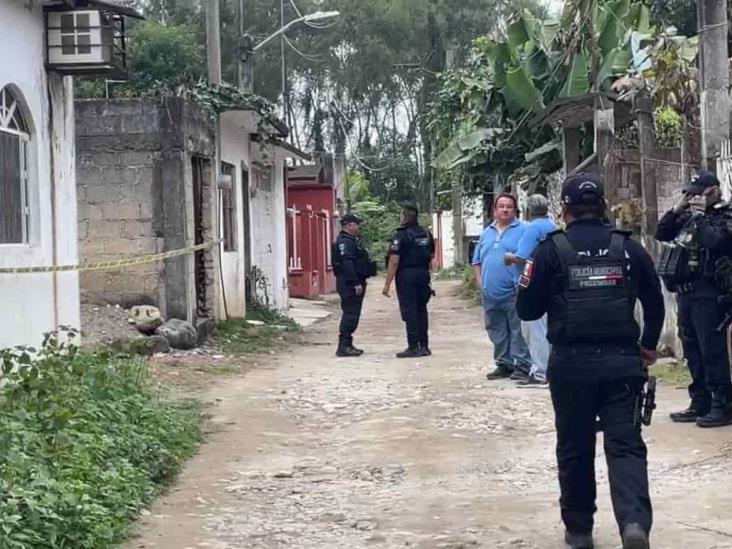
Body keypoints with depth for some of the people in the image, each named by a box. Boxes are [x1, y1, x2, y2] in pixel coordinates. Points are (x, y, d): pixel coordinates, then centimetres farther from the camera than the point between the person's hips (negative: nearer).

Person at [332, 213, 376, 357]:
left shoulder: (353, 241, 19)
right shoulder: (344, 242, -15)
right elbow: (346, 264, -25)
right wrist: (355, 283, -27)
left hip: (355, 283, 11)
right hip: (349, 284, -11)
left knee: (352, 314, 13)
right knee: (350, 314, -11)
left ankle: (347, 345, 18)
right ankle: (344, 346, -11)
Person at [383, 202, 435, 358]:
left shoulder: (401, 235, -12)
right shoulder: (426, 234, 10)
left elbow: (394, 262, -16)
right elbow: (431, 256, 19)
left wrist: (387, 284, -15)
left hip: (406, 276, -6)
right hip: (423, 274, 7)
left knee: (409, 311, -4)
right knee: (421, 310, 12)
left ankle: (413, 347, -5)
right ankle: (424, 346, 14)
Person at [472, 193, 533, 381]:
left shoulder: (523, 230, -2)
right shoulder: (487, 233, 17)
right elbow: (477, 260, 21)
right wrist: (479, 281, 11)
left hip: (513, 293, -6)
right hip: (490, 293, 6)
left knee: (518, 330, -6)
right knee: (497, 331, 12)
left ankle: (522, 366, -3)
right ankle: (504, 364, 21)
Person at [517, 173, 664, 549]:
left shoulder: (551, 250, -3)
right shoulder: (628, 248, 6)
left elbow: (527, 310, 1)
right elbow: (654, 303, 14)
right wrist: (648, 345, 27)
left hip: (571, 362, -1)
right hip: (622, 360, 1)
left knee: (575, 448, 12)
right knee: (625, 445, -1)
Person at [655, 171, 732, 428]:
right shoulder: (689, 217, 16)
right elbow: (661, 234, 15)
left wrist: (699, 216, -15)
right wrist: (677, 210, 5)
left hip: (707, 293, -8)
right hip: (686, 291, 8)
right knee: (692, 351, 13)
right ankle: (700, 404, 21)